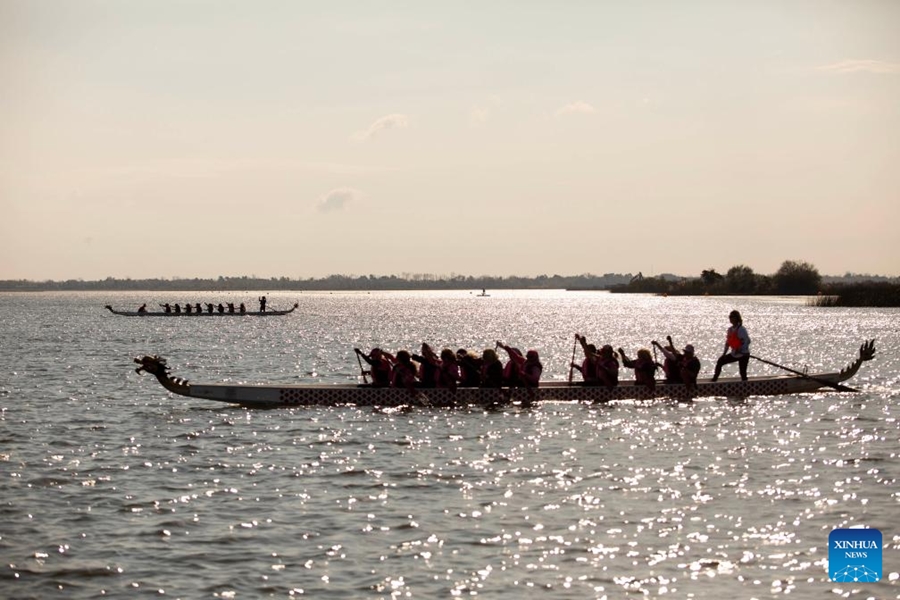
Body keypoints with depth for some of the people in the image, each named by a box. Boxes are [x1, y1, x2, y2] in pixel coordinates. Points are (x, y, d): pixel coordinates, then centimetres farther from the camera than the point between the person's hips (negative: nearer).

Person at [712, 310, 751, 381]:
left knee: (742, 373, -8)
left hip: (743, 354, -8)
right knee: (720, 361, 6)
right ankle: (714, 379, 13)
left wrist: (740, 350, -29)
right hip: (734, 354, 8)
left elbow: (747, 341, -22)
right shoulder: (730, 330, 7)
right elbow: (728, 342, 13)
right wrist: (724, 354, 7)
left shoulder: (741, 329, -16)